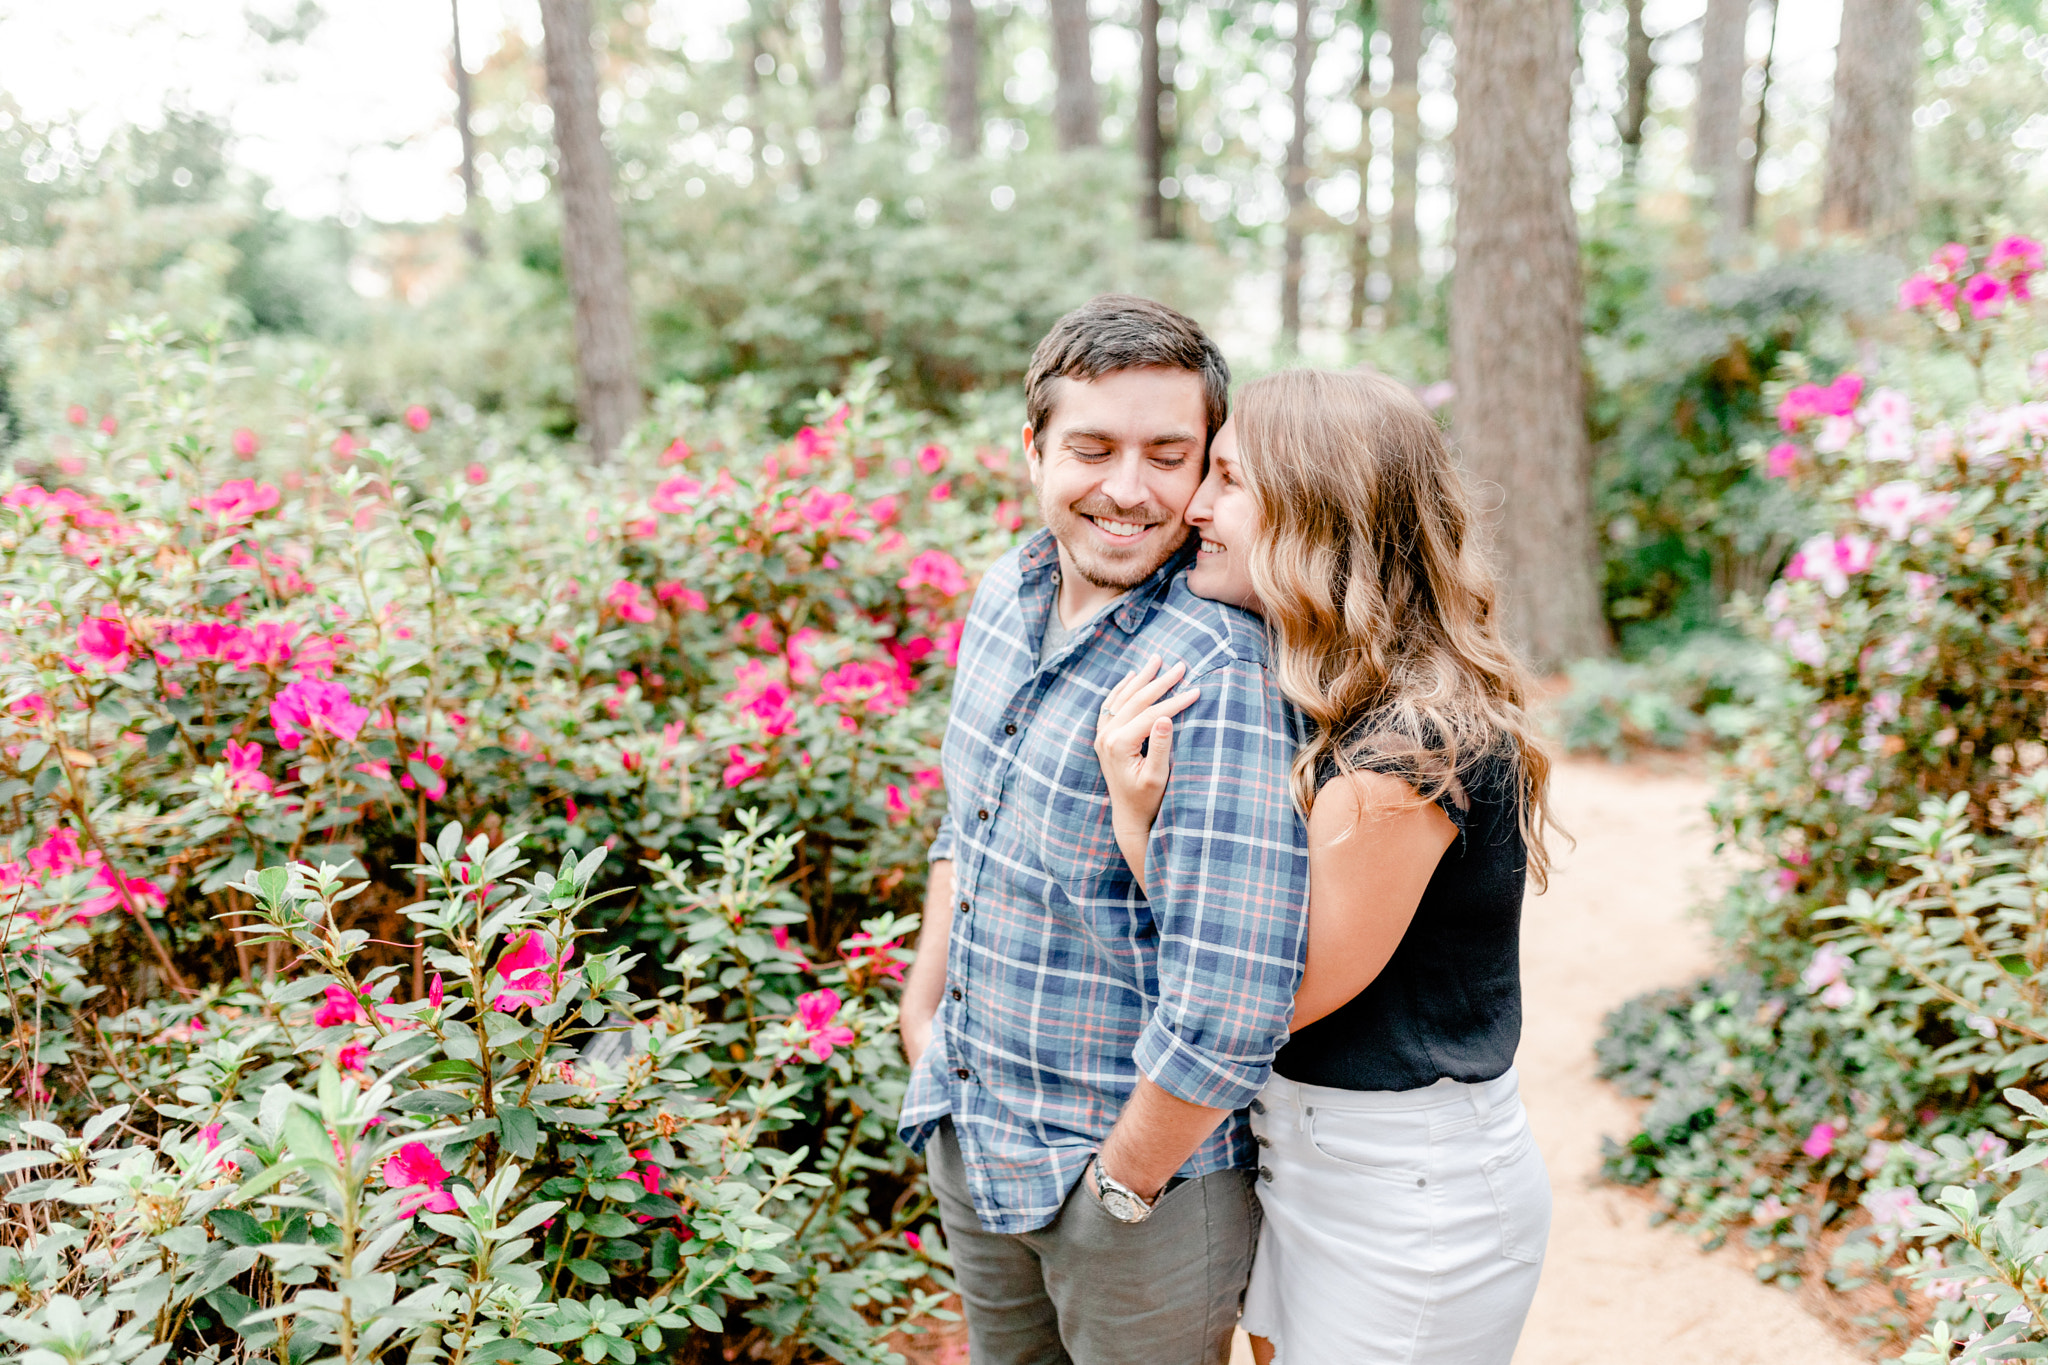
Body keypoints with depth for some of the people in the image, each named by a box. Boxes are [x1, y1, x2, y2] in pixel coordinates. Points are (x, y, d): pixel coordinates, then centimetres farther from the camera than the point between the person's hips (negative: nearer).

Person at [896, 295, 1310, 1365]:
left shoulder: (1218, 670, -27)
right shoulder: (1006, 597, -1)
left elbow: (1230, 1010, -30)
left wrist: (1119, 1185, -18)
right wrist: (924, 1003, 11)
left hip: (1144, 1164, -7)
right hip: (970, 1137, 7)